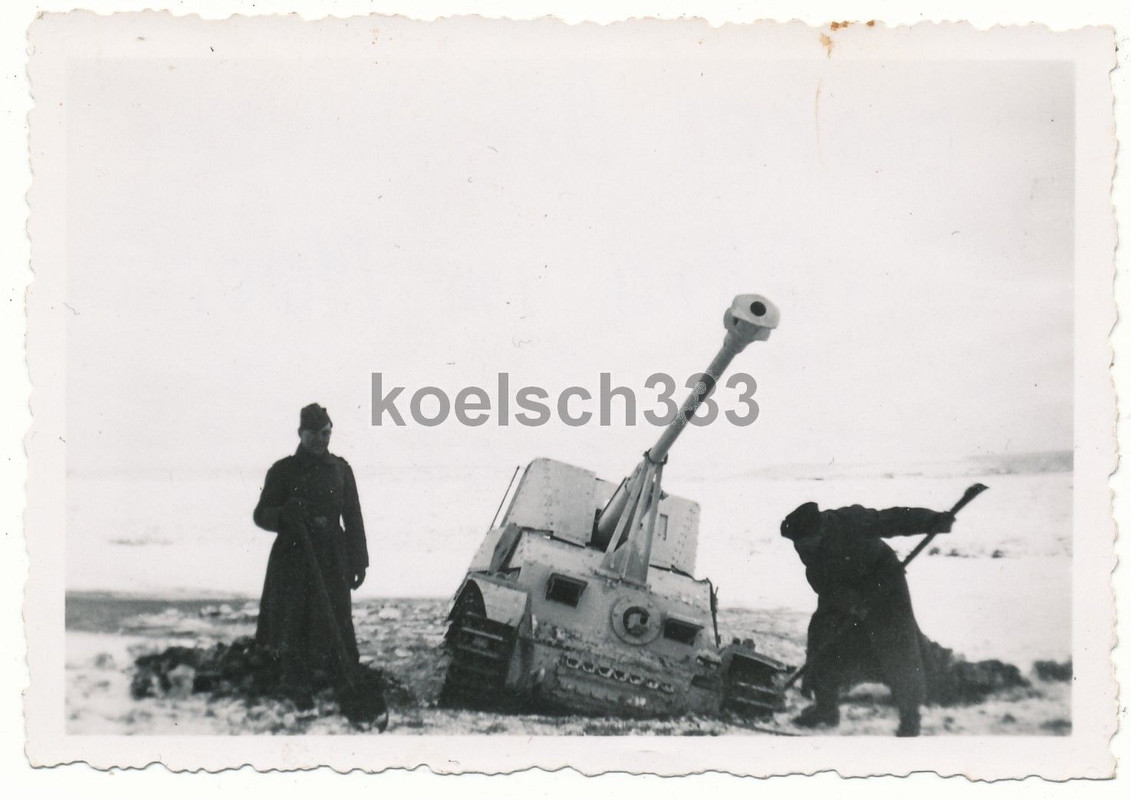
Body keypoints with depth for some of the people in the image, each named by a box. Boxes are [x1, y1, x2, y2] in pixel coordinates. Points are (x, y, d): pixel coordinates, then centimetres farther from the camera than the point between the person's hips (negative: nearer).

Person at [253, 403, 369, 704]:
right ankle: (296, 684, 3)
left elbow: (352, 518, 12)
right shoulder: (283, 471, 1)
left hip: (332, 559, 2)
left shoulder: (340, 469, 10)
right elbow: (261, 515, 2)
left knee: (334, 621, -1)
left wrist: (358, 561, 8)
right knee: (292, 622, -4)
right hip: (292, 557, -2)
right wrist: (284, 514, -21)